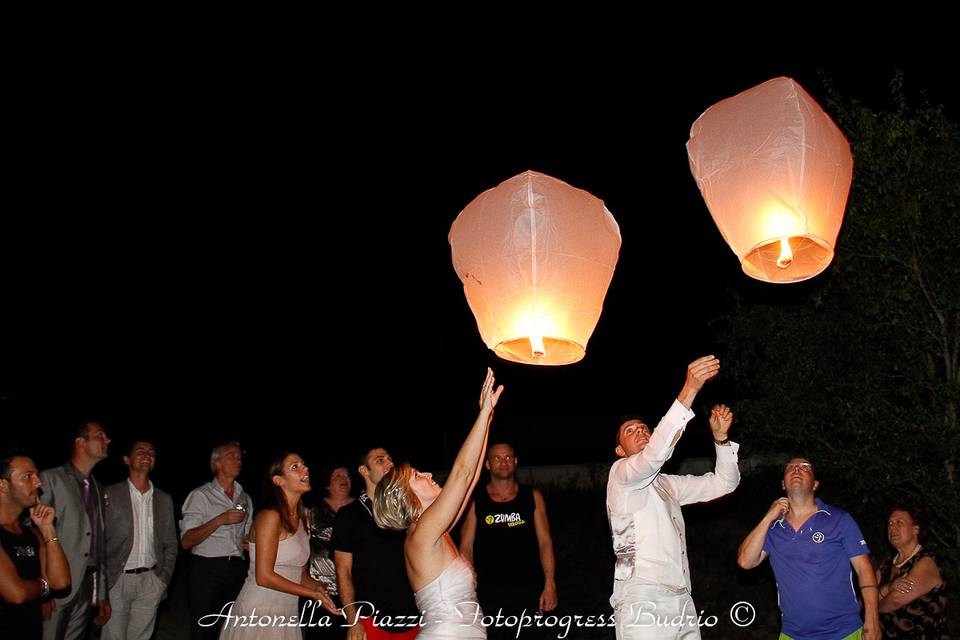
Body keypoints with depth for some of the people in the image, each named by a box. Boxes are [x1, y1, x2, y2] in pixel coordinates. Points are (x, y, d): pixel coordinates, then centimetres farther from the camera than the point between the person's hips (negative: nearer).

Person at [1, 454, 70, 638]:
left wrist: (48, 529, -5)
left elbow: (60, 582, -2)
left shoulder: (33, 533, 9)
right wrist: (43, 584, -3)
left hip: (33, 631, 8)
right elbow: (16, 593, -24)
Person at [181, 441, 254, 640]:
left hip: (237, 571, 5)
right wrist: (220, 520, -20)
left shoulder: (245, 498, 15)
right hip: (206, 570, -5)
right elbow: (186, 541, -10)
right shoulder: (200, 495, -2)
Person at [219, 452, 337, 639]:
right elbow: (264, 576, -19)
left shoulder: (302, 519, 10)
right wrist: (313, 594, -15)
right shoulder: (270, 516, -15)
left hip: (287, 613, 7)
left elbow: (300, 573, 11)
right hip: (259, 612, -7)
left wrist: (318, 587, -10)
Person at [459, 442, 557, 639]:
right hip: (488, 593, -1)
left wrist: (550, 585, -4)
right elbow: (466, 548, 2)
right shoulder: (475, 500, 2)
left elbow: (545, 542, 4)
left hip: (528, 591, 1)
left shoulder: (533, 497, 5)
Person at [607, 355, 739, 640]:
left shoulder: (668, 485, 25)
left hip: (681, 600, 7)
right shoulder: (620, 473, 1)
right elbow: (654, 455, -20)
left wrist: (720, 437, 3)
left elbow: (723, 483, 21)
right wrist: (689, 389, -26)